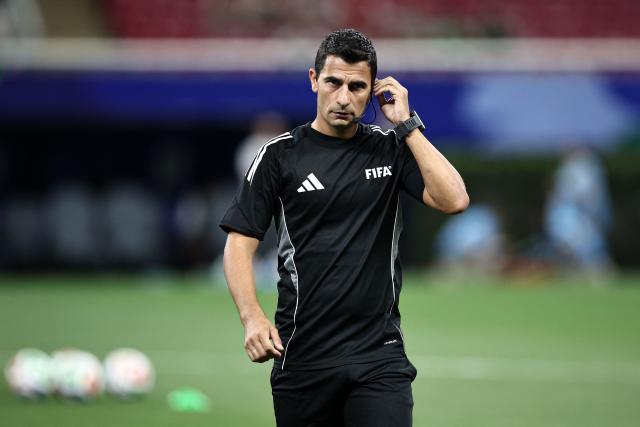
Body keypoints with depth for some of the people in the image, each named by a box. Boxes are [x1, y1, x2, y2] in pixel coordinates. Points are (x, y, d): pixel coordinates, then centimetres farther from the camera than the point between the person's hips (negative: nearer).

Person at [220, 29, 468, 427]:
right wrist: (253, 318, -15)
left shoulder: (391, 149, 7)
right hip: (301, 358, 0)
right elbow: (240, 243, 1)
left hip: (379, 353, 0)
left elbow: (454, 199, -7)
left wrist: (407, 124, -6)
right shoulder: (280, 155, 3)